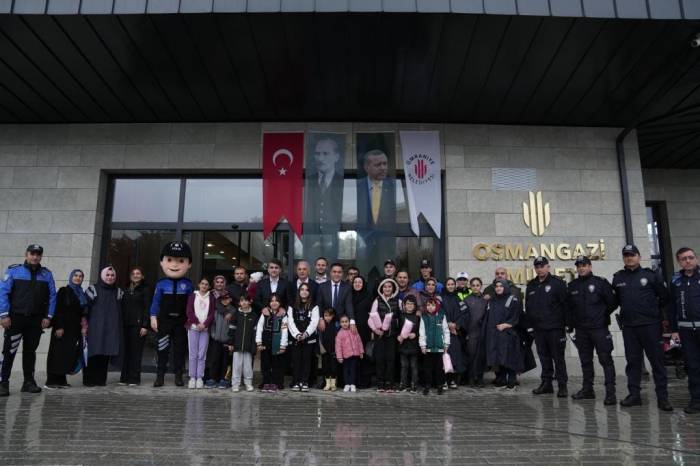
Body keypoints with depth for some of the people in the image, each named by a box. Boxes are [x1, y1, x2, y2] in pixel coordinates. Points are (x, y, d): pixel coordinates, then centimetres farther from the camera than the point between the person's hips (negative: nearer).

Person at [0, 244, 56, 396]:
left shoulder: (46, 274, 5)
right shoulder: (13, 271, -2)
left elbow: (52, 296, 6)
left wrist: (48, 316, 0)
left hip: (36, 320, 3)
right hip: (16, 318, -3)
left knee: (30, 351, 11)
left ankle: (29, 382, 18)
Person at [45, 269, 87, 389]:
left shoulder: (82, 294, 15)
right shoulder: (64, 291, -2)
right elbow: (58, 310, -9)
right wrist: (59, 327, -17)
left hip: (75, 329, 6)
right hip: (63, 327, -6)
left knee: (69, 354, 4)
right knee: (58, 353, -4)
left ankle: (61, 380, 9)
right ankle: (51, 380, 0)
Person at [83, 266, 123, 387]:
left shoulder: (118, 292, 13)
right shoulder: (93, 289, 2)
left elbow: (121, 309, 18)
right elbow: (85, 306, -1)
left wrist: (118, 326, 12)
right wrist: (84, 322, -7)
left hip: (111, 329, 3)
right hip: (95, 327, -3)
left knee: (105, 355, 2)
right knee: (93, 353, -7)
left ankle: (101, 379, 9)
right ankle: (89, 379, 2)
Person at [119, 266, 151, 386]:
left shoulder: (145, 289, 0)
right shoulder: (127, 290, 16)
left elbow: (147, 308, -6)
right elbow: (123, 307, 15)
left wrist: (145, 326, -13)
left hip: (138, 324, -5)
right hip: (126, 324, 5)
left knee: (136, 351, -3)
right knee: (125, 351, 5)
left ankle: (134, 379, 4)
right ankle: (124, 378, 13)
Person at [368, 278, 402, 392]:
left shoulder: (397, 302, 6)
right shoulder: (377, 300, 5)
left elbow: (401, 318, 6)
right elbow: (371, 317, 3)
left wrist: (400, 333, -2)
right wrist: (375, 328, -11)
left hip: (392, 334, 0)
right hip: (379, 334, 0)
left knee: (390, 358, -2)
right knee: (379, 358, 0)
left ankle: (389, 384, 5)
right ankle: (380, 384, 7)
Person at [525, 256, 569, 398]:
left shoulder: (557, 283, -4)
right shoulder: (531, 285, 13)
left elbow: (565, 304, -7)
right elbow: (528, 307, 19)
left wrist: (565, 323, -10)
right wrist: (530, 324, 14)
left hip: (555, 328, -5)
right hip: (538, 328, 6)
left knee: (558, 357, 0)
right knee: (544, 357, 11)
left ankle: (562, 385, 7)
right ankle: (546, 383, 19)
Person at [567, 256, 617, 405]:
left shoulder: (601, 282, -3)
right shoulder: (573, 285, 11)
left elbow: (612, 302, -2)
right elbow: (569, 307, 15)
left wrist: (603, 315, 2)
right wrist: (570, 324, 12)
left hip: (599, 328, -5)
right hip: (581, 330, 5)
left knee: (606, 359, -5)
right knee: (585, 360, 12)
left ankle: (610, 392, -2)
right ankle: (587, 389, 21)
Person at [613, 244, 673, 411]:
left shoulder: (650, 275, 0)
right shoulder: (617, 278, 7)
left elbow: (664, 296, 6)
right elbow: (615, 299, 20)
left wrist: (655, 311, 10)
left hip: (650, 325, -3)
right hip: (628, 327, 3)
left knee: (657, 360, 0)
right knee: (633, 361, 8)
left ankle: (662, 397, 6)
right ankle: (634, 394, 14)